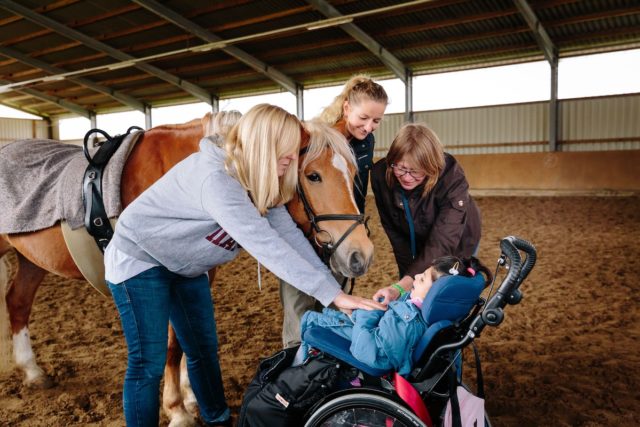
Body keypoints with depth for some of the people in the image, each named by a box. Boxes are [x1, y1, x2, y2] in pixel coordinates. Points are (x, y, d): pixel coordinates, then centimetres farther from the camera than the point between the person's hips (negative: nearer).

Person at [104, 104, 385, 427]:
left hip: (184, 266, 8)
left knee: (205, 349, 13)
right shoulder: (215, 178, -36)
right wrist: (331, 294, -42)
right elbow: (265, 245, -42)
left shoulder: (261, 183, -7)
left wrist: (335, 288, -17)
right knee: (149, 362, -4)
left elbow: (289, 236, -10)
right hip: (139, 259, -8)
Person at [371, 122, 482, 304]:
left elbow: (442, 243, -42)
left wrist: (401, 287, -52)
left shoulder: (452, 180, -37)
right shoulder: (380, 175, -27)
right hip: (414, 242, 3)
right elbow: (393, 230, -16)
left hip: (455, 244, -2)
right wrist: (408, 274, -16)